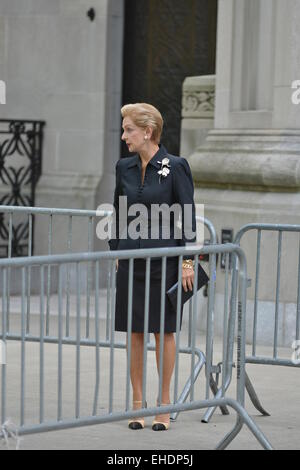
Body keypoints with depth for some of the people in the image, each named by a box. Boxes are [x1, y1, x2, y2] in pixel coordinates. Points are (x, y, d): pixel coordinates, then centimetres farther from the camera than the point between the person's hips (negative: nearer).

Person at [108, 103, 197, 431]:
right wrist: (116, 252, 12)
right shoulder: (124, 167, 6)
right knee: (135, 332, 6)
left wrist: (188, 261, -9)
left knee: (164, 331, 3)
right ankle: (138, 404, 14)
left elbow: (188, 216, -6)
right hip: (131, 259, 4)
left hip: (164, 259, -4)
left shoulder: (175, 167, -8)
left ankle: (164, 404, 12)